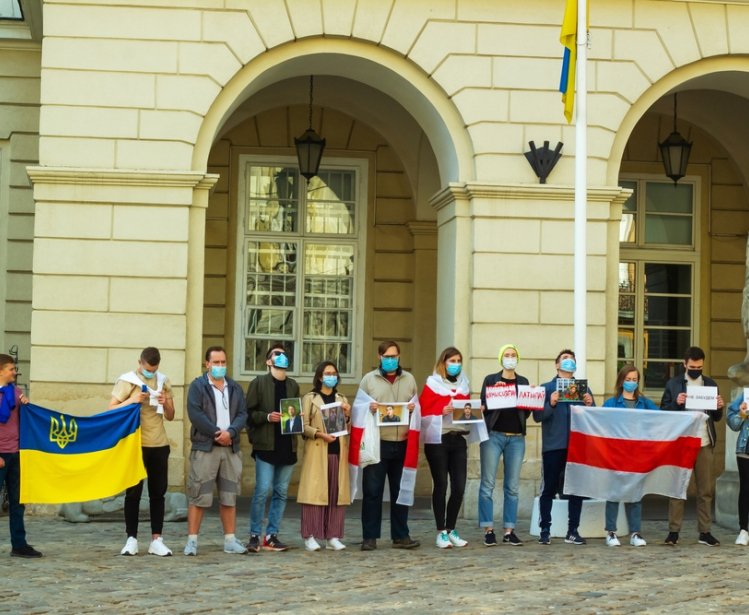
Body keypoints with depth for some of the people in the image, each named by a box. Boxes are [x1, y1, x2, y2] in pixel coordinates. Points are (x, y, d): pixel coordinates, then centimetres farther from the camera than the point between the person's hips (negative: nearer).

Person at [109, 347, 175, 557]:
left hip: (159, 445, 4)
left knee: (158, 492, 4)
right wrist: (133, 400, -19)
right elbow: (111, 410, -6)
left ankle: (157, 540, 7)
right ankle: (131, 539, 3)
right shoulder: (127, 381, -2)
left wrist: (165, 403, -8)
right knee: (133, 492, -1)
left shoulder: (163, 381, 9)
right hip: (135, 444, -4)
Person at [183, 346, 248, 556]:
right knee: (199, 495, -5)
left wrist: (230, 432, -12)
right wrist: (216, 433, -14)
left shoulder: (235, 388, 15)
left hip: (231, 448, 5)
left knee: (229, 496, 7)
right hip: (205, 448, -4)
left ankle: (230, 540, 12)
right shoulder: (197, 386, 1)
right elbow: (195, 414, -10)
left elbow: (242, 414, 6)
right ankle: (192, 540, -1)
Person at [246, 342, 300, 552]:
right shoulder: (258, 383, 1)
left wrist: (297, 418, 1)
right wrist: (267, 417, -18)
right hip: (266, 445, -5)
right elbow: (249, 412, -4)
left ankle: (272, 535, 12)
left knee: (281, 493, 6)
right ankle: (254, 535, 1)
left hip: (287, 446, 5)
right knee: (262, 491, -8)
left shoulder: (293, 385, 16)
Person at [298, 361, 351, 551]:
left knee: (337, 493, 1)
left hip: (338, 452, 4)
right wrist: (319, 434, -16)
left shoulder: (342, 400, 19)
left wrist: (347, 415, -1)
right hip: (317, 452, -4)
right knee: (315, 491, -8)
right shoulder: (310, 398, 5)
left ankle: (333, 537, 6)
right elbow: (303, 426, -2)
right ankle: (310, 537, -4)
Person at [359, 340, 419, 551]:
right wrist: (368, 409, -15)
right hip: (377, 443, -2)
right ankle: (370, 537, 5)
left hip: (402, 443, 3)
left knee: (401, 491, 7)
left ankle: (400, 536, 15)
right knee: (372, 491, -1)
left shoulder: (409, 379, 14)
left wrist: (414, 408, -5)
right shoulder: (368, 379, 7)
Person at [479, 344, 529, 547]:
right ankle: (488, 530, 0)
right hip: (493, 435, -3)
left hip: (516, 437, 3)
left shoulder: (523, 381, 14)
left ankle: (509, 531, 7)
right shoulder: (491, 379, 6)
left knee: (513, 487, 3)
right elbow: (484, 406, 0)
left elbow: (527, 412, 12)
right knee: (488, 484, -6)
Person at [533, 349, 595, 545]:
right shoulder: (547, 388, 6)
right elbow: (537, 416, -2)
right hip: (553, 446, -3)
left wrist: (589, 405, -10)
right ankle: (545, 531, 6)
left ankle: (573, 531, 9)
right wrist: (551, 404, -18)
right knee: (549, 489, 1)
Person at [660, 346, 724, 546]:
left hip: (704, 444, 3)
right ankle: (674, 531, 3)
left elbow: (716, 417, 15)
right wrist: (676, 403, -18)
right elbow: (664, 413, 0)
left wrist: (719, 408, -7)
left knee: (706, 490, 3)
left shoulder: (711, 384, 12)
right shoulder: (673, 384, 3)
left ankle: (705, 532, 8)